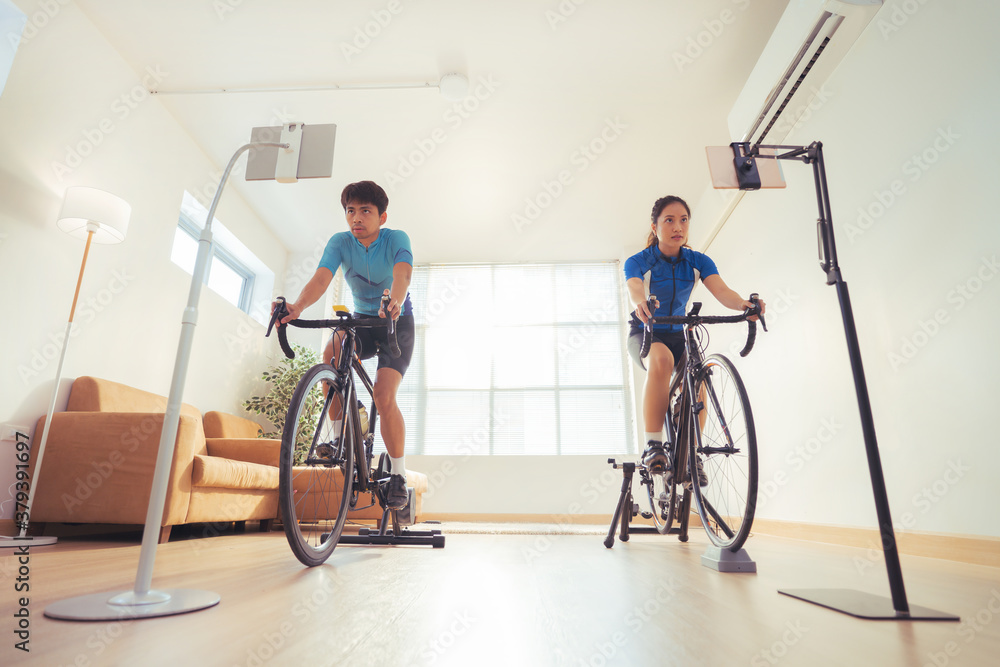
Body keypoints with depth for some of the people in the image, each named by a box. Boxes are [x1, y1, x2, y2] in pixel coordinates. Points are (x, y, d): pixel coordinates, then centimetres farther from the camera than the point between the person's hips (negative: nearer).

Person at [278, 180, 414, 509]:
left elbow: (402, 274, -38)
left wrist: (395, 302, -61)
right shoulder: (340, 242, -11)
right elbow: (321, 277, -27)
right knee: (332, 350, -32)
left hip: (397, 323, -3)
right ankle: (339, 431, -15)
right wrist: (298, 306, -49)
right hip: (362, 319, 3)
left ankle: (398, 476, -2)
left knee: (384, 396, -18)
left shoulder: (396, 239, -18)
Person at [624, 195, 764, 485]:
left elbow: (721, 290, -21)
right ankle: (653, 446, -31)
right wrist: (641, 302, -59)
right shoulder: (639, 261, -11)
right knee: (661, 359, -37)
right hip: (645, 334, -3)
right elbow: (634, 287, -34)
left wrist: (743, 304, -44)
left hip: (677, 335, 3)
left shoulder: (698, 261, -3)